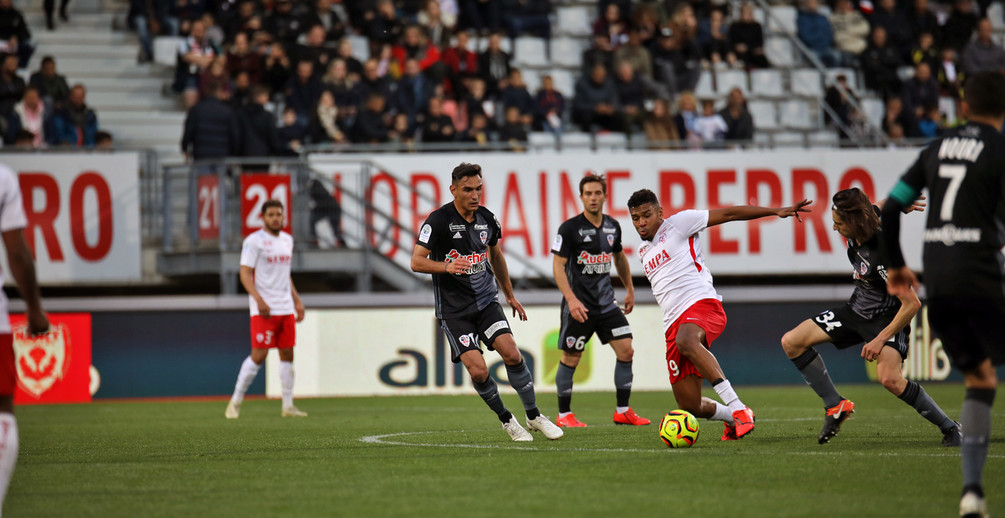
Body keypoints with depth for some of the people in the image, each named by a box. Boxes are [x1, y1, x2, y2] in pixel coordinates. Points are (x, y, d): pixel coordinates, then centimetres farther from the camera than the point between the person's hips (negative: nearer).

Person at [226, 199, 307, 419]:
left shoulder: (287, 240, 15)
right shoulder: (254, 241, -7)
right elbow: (245, 273, -11)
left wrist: (297, 301, 19)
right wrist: (258, 299, -22)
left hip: (286, 308, 7)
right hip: (264, 309, -7)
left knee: (287, 354, 5)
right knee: (259, 355, -10)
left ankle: (288, 406, 9)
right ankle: (235, 402, 1)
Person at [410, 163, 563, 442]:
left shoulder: (487, 219, 4)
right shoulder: (439, 220, -13)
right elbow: (416, 261, -16)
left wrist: (510, 295, 27)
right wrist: (447, 266, -34)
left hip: (486, 301, 4)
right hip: (454, 310, -4)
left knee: (512, 354, -14)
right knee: (478, 371, -14)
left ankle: (534, 416, 2)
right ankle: (507, 420, 9)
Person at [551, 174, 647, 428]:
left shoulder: (612, 226, 7)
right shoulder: (570, 228, -11)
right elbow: (558, 266, -14)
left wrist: (630, 290, 25)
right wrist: (571, 299, -24)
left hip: (606, 302, 5)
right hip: (578, 305, -5)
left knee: (626, 350, -4)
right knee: (570, 359, 1)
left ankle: (622, 411, 6)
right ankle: (564, 415, 15)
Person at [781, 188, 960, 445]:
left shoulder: (883, 256, -33)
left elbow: (912, 303, -29)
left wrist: (881, 339, -28)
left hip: (887, 319, -9)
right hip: (856, 309, 9)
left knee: (890, 379, -31)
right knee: (792, 342, -1)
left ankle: (949, 428, -11)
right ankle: (835, 406, 8)